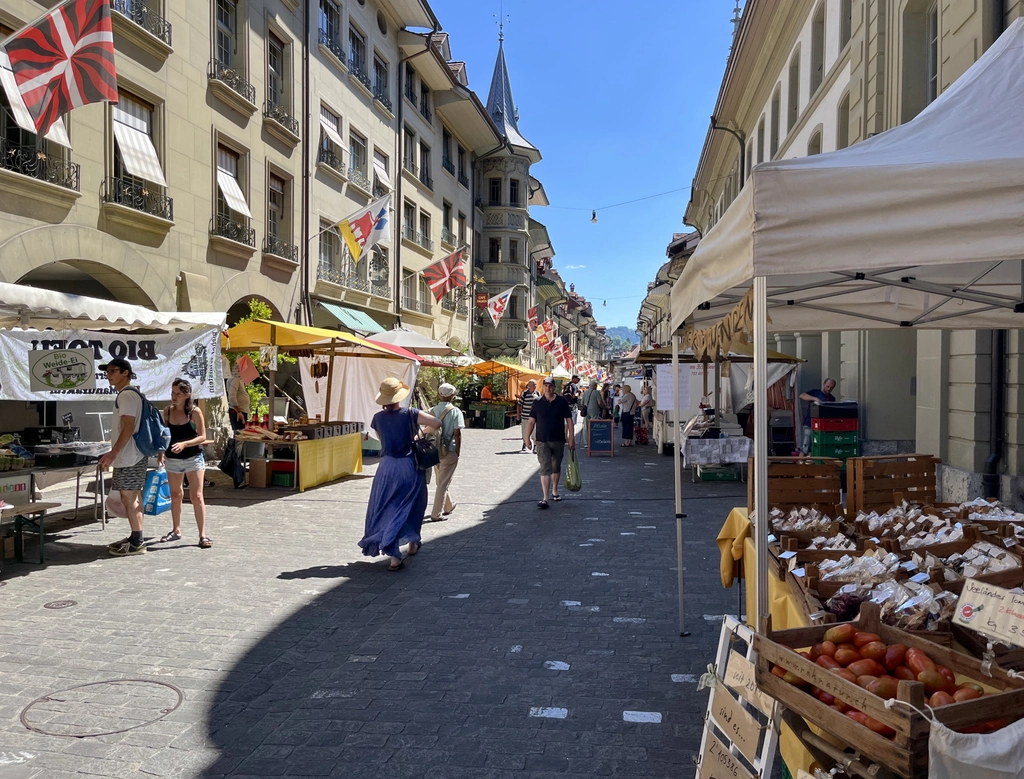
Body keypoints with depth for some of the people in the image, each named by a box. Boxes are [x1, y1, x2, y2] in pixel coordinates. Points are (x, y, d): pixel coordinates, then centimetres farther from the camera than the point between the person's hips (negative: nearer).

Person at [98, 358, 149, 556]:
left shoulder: (126, 395, -14)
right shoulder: (128, 394, 19)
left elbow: (128, 427, -22)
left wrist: (113, 453, -23)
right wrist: (115, 453, 24)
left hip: (129, 458, -10)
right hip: (131, 456, 10)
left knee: (129, 497, -7)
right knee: (132, 497, 13)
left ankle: (137, 542, -4)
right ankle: (136, 538, 20)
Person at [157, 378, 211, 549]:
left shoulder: (195, 411, -10)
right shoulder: (167, 411, 2)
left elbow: (202, 436, -10)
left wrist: (184, 444, -24)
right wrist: (161, 453, -1)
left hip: (194, 458, -4)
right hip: (172, 459, 4)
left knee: (197, 496, -6)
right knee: (175, 495, 15)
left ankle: (203, 534, -3)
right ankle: (176, 531, 30)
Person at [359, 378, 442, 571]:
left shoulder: (378, 418, -1)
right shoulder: (410, 414, -9)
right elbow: (437, 423, -11)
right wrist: (423, 432, 9)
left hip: (387, 468, 1)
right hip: (410, 467, -1)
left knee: (387, 510, 4)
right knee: (411, 506, 19)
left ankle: (394, 556, -6)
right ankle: (412, 544, 34)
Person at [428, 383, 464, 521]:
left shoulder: (433, 411, 2)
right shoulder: (455, 411, -10)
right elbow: (457, 433, -14)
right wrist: (458, 452, -5)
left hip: (435, 450, 5)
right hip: (449, 450, -5)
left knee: (439, 481, 20)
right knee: (443, 483, 1)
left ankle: (448, 506, 39)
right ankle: (436, 514, 2)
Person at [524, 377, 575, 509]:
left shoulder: (562, 401, 0)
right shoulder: (538, 402, 0)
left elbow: (569, 419, 1)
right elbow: (532, 420, 4)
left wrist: (571, 437, -3)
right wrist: (527, 437, -2)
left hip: (559, 440, 2)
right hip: (542, 441, -1)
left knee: (556, 467, 17)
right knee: (545, 468, -10)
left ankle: (554, 491, 37)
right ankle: (545, 499, -13)